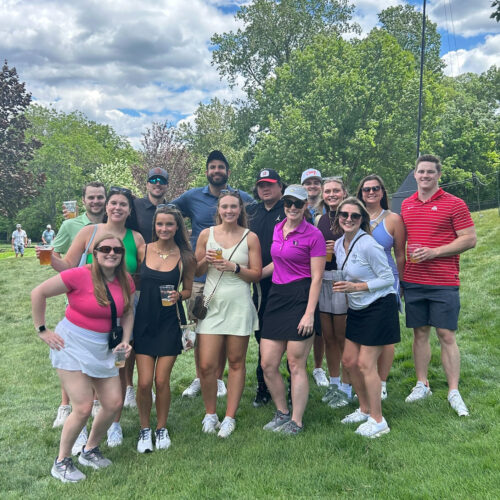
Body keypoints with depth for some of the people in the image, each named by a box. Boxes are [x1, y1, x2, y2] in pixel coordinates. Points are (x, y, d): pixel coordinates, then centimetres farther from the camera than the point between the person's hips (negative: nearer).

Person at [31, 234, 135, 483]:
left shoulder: (125, 282, -1)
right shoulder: (80, 275, -18)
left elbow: (127, 313, 13)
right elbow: (38, 293, -12)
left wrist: (125, 340, -2)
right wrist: (42, 330, -9)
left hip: (103, 348, 6)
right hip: (72, 345, -6)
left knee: (114, 403, 4)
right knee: (84, 408, -8)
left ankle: (89, 451, 29)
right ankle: (61, 462, 16)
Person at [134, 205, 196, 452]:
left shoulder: (185, 257, -2)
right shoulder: (143, 250, 0)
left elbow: (189, 290, 8)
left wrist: (178, 296, -14)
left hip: (170, 323, -1)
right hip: (144, 320, 1)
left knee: (161, 380, 1)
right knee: (144, 382, -2)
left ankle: (161, 428, 25)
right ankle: (145, 430, 22)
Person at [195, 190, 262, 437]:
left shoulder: (250, 237, 3)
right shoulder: (206, 234, 7)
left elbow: (257, 274, 2)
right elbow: (196, 271, 12)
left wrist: (234, 267, -13)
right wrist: (206, 260, -9)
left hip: (239, 305, -1)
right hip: (212, 304, 1)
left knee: (236, 362, 7)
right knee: (206, 365, -3)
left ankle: (230, 417, 20)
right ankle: (210, 414, 19)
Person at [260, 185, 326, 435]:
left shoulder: (313, 234, -7)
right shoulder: (278, 229, 13)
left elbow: (317, 277, -10)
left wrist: (309, 313, -15)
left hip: (301, 299, -6)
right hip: (277, 296, 7)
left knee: (296, 365, 1)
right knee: (267, 364, 6)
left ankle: (296, 421, 17)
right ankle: (282, 413, 26)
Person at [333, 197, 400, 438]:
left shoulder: (368, 245, -20)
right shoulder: (339, 244, 4)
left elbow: (387, 278, -17)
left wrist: (356, 287, -23)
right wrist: (343, 285, 1)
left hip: (379, 308, -8)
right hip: (356, 309, 8)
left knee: (365, 364, -4)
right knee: (349, 360, 11)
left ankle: (377, 420, 12)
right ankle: (364, 409, 31)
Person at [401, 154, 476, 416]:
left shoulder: (454, 204, -4)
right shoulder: (406, 205, 10)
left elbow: (470, 239, -7)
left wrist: (434, 252, -16)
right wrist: (400, 273, 11)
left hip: (444, 283, -4)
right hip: (413, 282, 4)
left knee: (447, 336, 0)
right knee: (419, 333, 11)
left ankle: (454, 392, 11)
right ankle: (422, 385, 23)